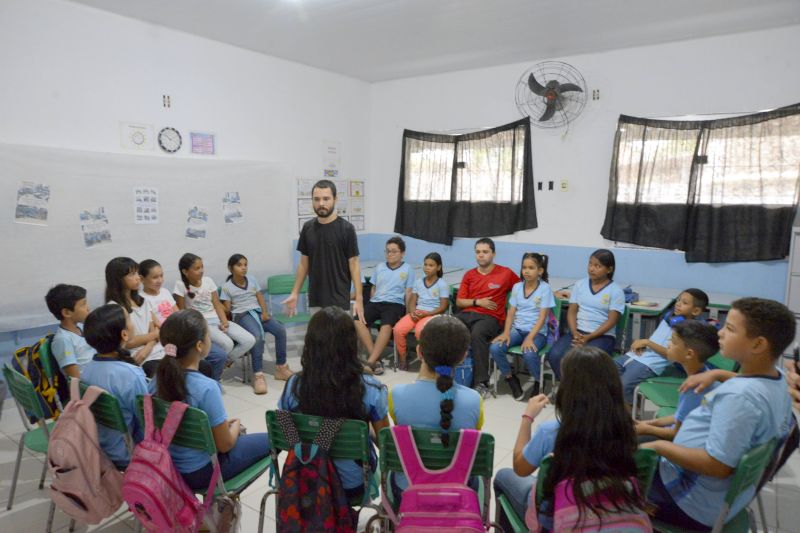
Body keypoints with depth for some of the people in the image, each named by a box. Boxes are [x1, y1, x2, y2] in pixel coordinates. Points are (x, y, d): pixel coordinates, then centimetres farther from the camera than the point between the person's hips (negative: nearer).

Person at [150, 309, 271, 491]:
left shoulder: (157, 379, -9)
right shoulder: (206, 388, -29)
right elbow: (225, 444, -19)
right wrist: (235, 426, 2)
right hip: (200, 472, -7)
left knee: (234, 433, 29)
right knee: (270, 440, 10)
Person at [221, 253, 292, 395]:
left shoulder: (252, 280, 16)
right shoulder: (227, 286, 4)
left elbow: (261, 298, 12)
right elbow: (227, 309, 4)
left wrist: (264, 312, -3)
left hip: (258, 312, 5)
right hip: (242, 315, -5)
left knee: (280, 329, -20)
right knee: (257, 335, -36)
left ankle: (281, 367, -7)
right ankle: (258, 375, -33)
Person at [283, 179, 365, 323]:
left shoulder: (346, 229, -9)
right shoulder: (307, 228, 4)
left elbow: (354, 265, -8)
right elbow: (304, 263, 11)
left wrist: (359, 299, -13)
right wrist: (295, 293, 8)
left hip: (339, 301, -4)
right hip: (315, 301, 4)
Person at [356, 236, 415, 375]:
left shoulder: (407, 269, 10)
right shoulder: (379, 267, 21)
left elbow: (408, 293, 7)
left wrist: (407, 312, -4)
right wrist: (370, 306, 13)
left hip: (395, 304, -4)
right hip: (375, 302, 4)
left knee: (386, 325, -36)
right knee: (358, 321, -26)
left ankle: (371, 361, -38)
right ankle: (376, 359, -27)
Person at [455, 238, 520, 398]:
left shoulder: (506, 273, 7)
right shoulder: (469, 275, 18)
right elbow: (459, 302, 16)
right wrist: (477, 302, -1)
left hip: (490, 317, -4)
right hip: (467, 314, 4)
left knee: (477, 335, -38)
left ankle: (482, 383, -29)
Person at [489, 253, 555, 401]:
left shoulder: (545, 288, -6)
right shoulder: (517, 287, 7)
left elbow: (542, 317, -11)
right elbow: (511, 313, 6)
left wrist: (530, 337, -22)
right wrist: (506, 332, -10)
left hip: (537, 332, -4)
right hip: (517, 329, 4)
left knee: (529, 353, -35)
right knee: (495, 348, -22)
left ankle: (539, 382, -2)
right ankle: (511, 378, 4)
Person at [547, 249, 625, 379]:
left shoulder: (616, 291, -2)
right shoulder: (580, 284, 10)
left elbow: (611, 321, -8)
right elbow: (572, 312, 6)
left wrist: (588, 337, -18)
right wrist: (575, 333, -12)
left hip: (602, 336, -3)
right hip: (577, 332, 4)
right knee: (555, 355, -24)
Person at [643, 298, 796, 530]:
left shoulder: (738, 397, -33)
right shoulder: (776, 380, -3)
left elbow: (718, 466, -31)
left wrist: (660, 446, -21)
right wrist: (716, 374, 17)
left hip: (695, 504, -9)